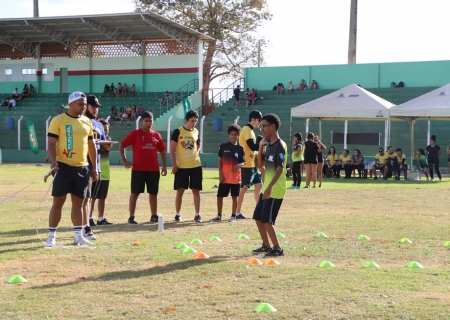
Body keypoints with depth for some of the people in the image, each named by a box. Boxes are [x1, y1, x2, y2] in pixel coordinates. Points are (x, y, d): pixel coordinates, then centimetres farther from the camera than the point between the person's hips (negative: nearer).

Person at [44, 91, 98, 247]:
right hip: (64, 166, -5)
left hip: (82, 168, 5)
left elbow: (91, 145, 17)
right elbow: (51, 143, -6)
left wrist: (94, 167, 14)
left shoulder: (87, 122, 11)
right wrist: (54, 161, -21)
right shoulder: (58, 120, -4)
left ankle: (78, 235, 16)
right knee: (58, 201, -3)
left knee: (78, 202, 9)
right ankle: (51, 236, 4)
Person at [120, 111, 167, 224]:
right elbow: (122, 145, 0)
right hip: (138, 169, -4)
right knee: (135, 193, -1)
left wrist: (164, 166, 8)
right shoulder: (135, 134, -2)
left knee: (153, 193, 8)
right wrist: (124, 161, -4)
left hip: (154, 169, 4)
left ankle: (154, 216, 16)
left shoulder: (156, 135, 9)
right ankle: (131, 217, 2)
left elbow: (162, 150, 15)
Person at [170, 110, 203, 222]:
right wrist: (174, 164, -11)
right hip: (181, 166, -3)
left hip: (195, 166, 3)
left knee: (196, 190, 4)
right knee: (180, 191, 1)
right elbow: (172, 149, -6)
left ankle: (197, 214, 9)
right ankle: (177, 214, 11)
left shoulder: (196, 132, 8)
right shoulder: (178, 131, -6)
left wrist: (194, 154, 10)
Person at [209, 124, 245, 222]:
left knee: (234, 197, 4)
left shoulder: (240, 148, 1)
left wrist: (239, 165, -19)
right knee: (220, 196, 4)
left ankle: (233, 216, 13)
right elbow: (220, 161, 4)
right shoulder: (223, 146, 1)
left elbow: (243, 162, 4)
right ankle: (219, 215, 17)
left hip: (235, 177, 0)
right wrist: (220, 174, -3)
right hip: (225, 177, 0)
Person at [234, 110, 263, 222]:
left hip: (253, 164, 10)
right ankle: (236, 213, -3)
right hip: (247, 165, -10)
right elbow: (252, 146, -24)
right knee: (244, 189, -7)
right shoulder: (247, 130, -15)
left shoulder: (249, 130, 16)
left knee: (259, 186, 13)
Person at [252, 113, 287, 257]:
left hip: (275, 190, -10)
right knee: (258, 217, 13)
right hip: (266, 188, 10)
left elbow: (280, 168, -23)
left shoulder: (280, 145, -15)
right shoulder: (268, 145, 13)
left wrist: (270, 187, -30)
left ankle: (277, 248, -2)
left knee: (267, 220, -11)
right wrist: (260, 147, 4)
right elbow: (260, 164, 16)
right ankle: (266, 246, 25)